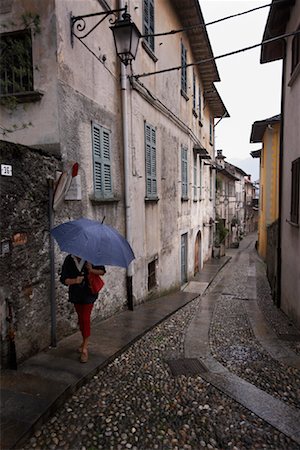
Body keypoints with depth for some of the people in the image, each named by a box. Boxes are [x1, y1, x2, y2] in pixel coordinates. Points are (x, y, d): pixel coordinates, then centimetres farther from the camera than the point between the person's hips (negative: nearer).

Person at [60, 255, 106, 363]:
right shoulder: (69, 260, -9)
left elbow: (102, 271, -3)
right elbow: (64, 279, -11)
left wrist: (92, 270, -22)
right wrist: (75, 281, -29)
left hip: (88, 293, -3)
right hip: (76, 294, 3)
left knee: (85, 319, -8)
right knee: (80, 318, 17)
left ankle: (85, 348, 2)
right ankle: (85, 342, 37)